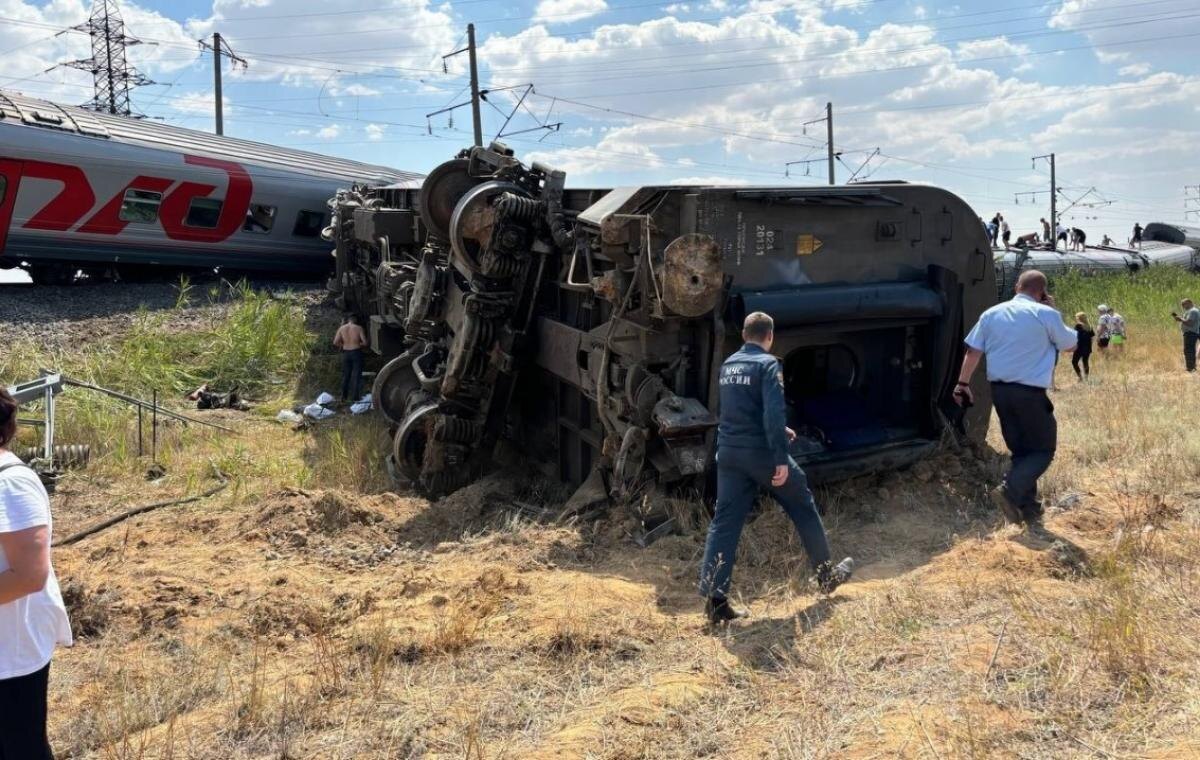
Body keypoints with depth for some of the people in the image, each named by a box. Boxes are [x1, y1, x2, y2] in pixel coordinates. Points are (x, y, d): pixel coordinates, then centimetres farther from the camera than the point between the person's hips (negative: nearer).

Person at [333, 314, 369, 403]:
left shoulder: (341, 328, 0)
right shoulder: (359, 328, -7)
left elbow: (335, 342, -3)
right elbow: (365, 343, -11)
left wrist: (343, 345, 13)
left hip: (346, 353, 3)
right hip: (356, 352, -3)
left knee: (345, 375, 14)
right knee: (356, 375, 3)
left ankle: (344, 397, 19)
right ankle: (354, 398, 2)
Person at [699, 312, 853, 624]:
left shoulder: (727, 366, 13)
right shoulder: (767, 364, -11)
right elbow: (774, 412, -21)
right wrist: (781, 458, -20)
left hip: (728, 452, 6)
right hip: (761, 452, -6)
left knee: (725, 522, 3)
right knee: (803, 507, 15)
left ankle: (715, 599, -4)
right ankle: (827, 574, 30)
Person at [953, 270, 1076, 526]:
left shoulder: (992, 313, 7)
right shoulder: (1045, 314, -7)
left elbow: (973, 351, 6)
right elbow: (1070, 344, 7)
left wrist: (963, 383, 12)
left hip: (999, 390, 6)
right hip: (1030, 392, -6)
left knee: (1020, 450, 15)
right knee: (1044, 450, 6)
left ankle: (1029, 509, 16)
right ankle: (1010, 491, -16)